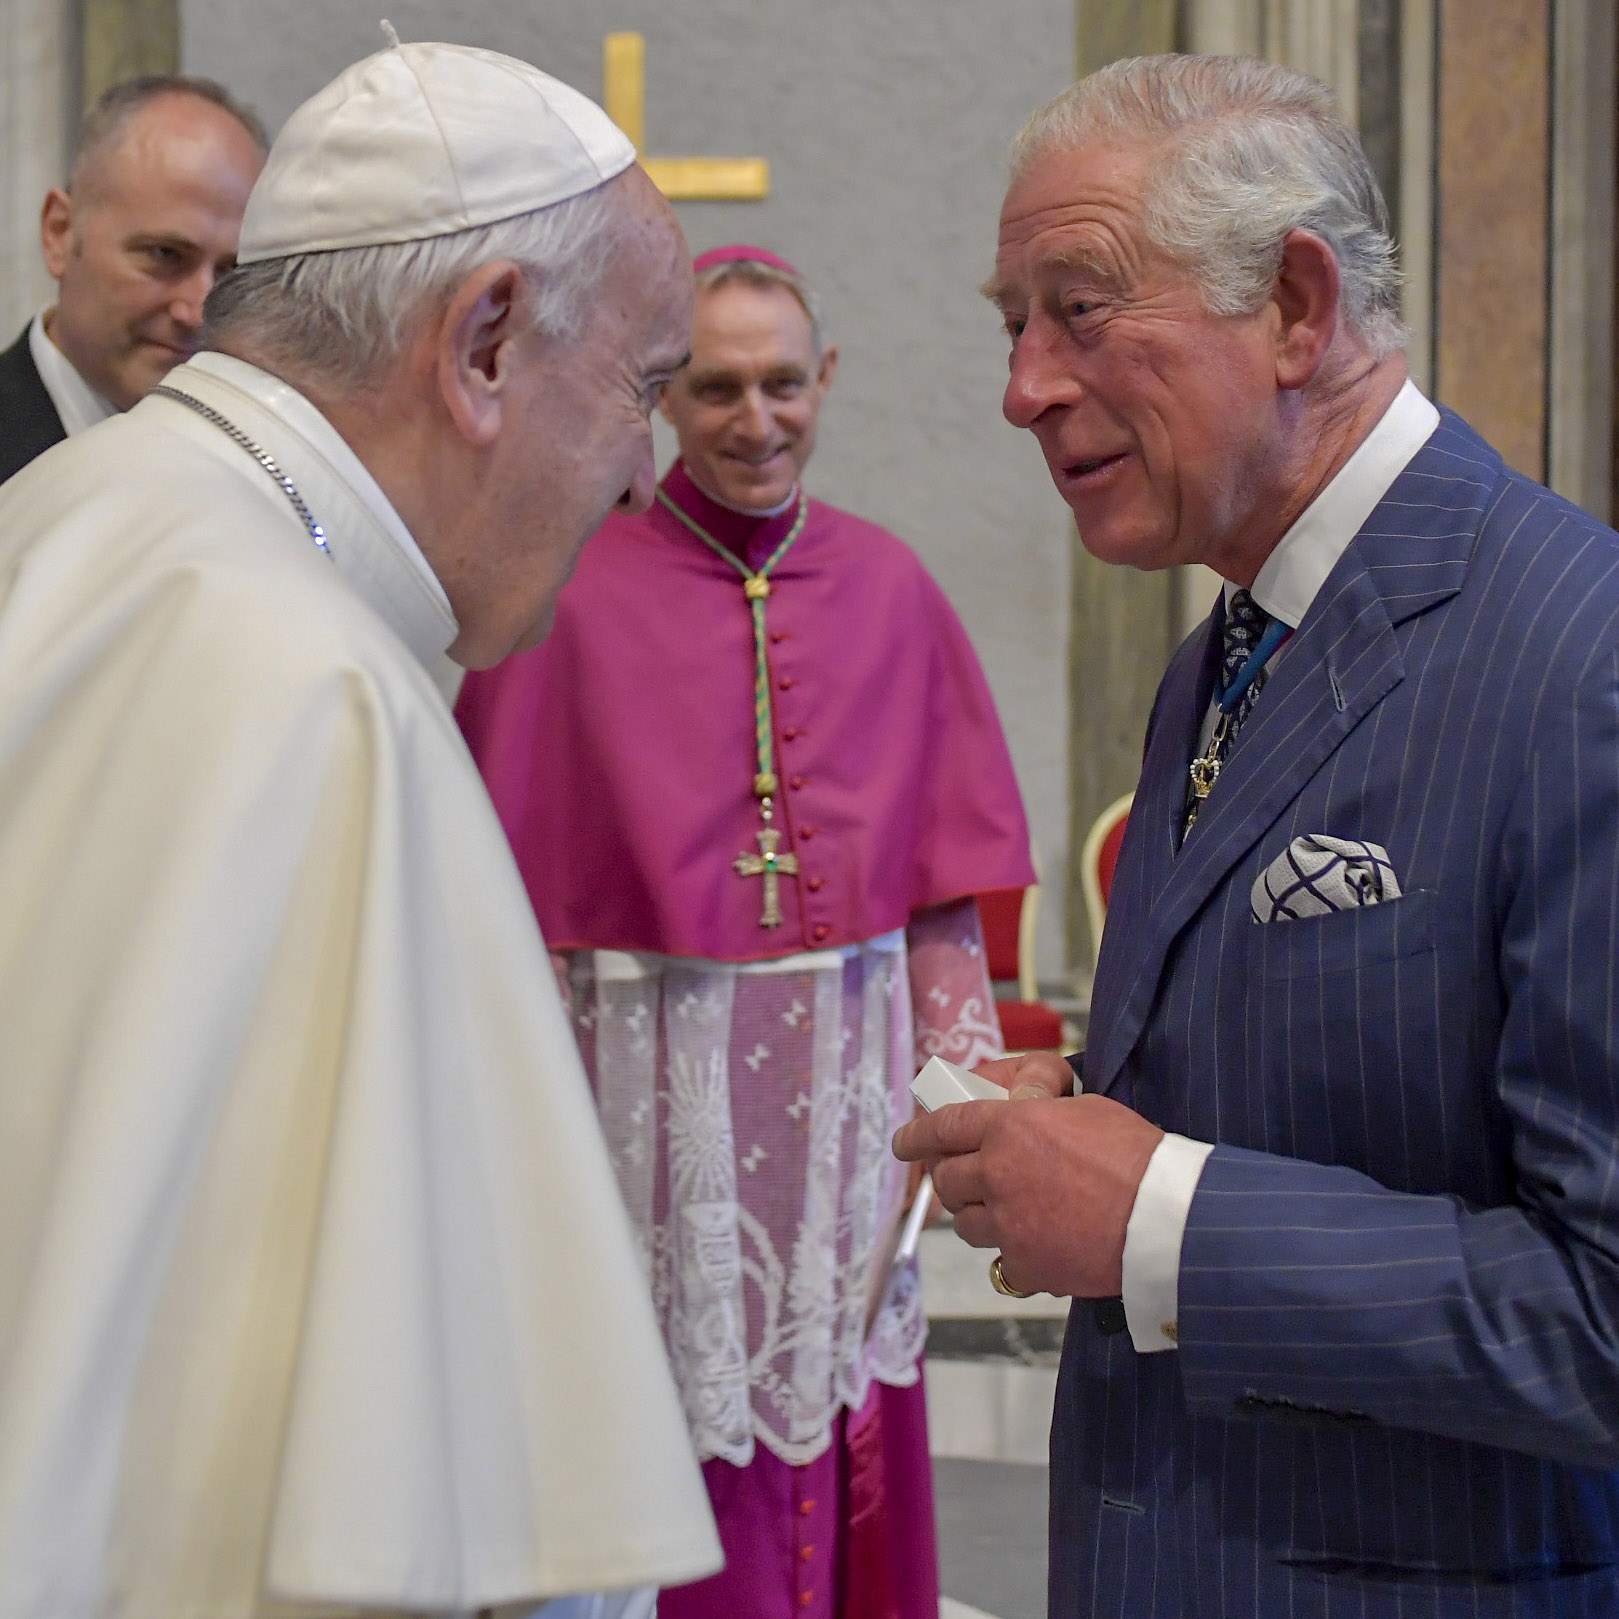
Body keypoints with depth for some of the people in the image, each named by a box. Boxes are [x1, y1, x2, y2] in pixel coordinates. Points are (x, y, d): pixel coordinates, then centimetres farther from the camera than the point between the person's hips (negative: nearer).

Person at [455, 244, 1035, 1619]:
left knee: (836, 1436, 8)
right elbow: (520, 892, -4)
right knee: (675, 1446, 2)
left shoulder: (889, 589, 5)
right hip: (654, 1071, -3)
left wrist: (956, 1084, 1)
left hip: (843, 1070, 3)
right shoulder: (580, 595, -5)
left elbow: (943, 880, 7)